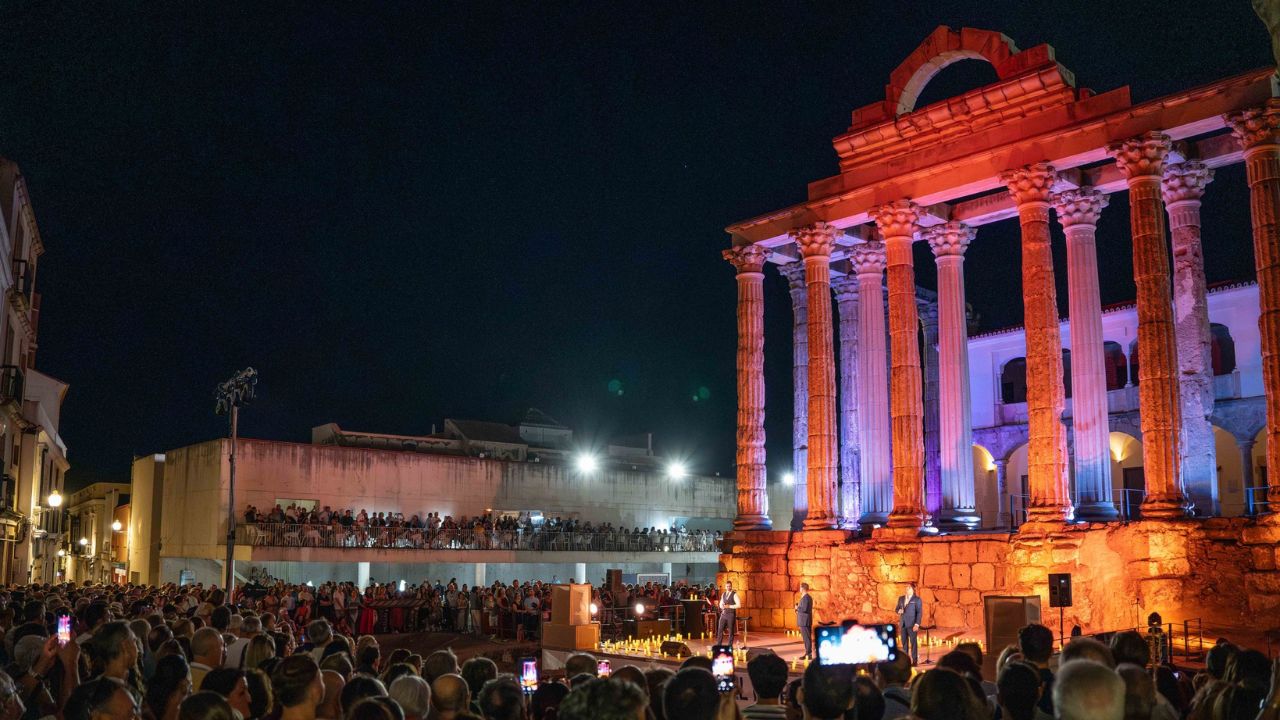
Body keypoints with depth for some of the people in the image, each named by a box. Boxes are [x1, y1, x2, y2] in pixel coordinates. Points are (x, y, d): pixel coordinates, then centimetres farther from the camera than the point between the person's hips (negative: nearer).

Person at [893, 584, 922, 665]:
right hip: (903, 623, 5)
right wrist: (898, 611, -6)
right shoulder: (901, 598, 14)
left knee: (913, 642, -4)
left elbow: (919, 613, -6)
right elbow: (896, 609, 19)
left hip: (912, 624, -5)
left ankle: (915, 660, 1)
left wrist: (917, 624, -15)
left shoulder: (917, 599, -2)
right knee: (904, 642, 6)